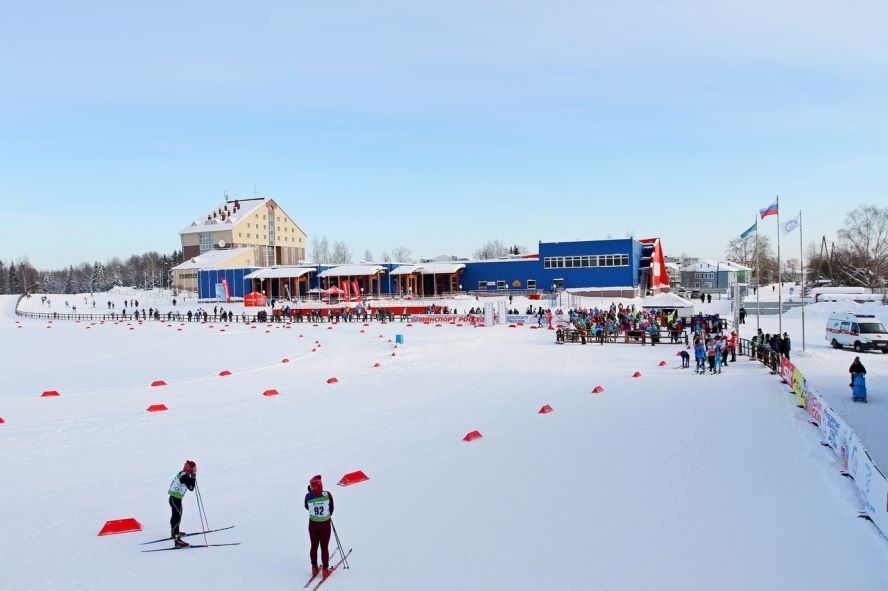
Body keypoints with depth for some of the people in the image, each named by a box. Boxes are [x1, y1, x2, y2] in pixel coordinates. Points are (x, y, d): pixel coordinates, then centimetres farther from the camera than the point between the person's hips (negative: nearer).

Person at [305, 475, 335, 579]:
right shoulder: (327, 495, -19)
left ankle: (314, 567, 26)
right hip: (325, 524, -1)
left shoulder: (308, 496, -17)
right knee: (324, 547, 11)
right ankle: (325, 569, 15)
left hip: (313, 524, 1)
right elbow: (331, 509, -5)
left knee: (314, 546, 18)